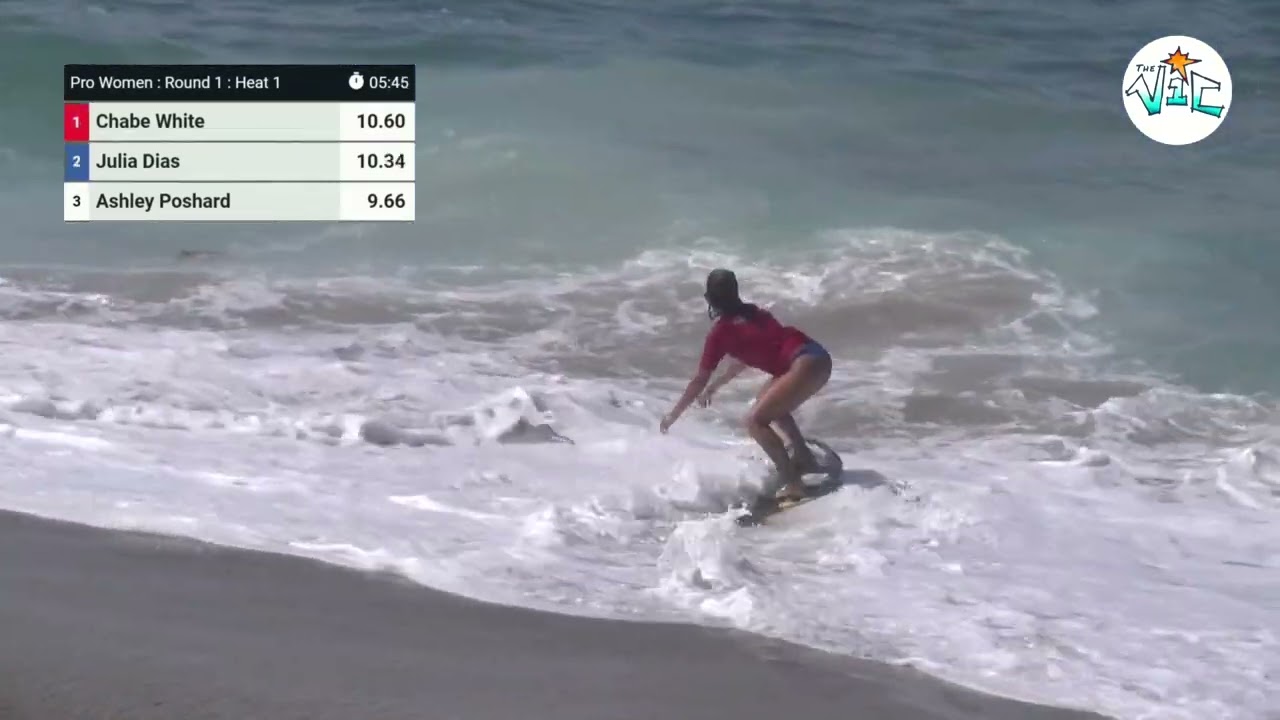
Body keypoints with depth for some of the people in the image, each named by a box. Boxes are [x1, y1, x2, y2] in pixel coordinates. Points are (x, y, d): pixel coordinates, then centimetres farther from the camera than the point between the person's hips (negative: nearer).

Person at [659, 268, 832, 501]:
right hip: (817, 357, 9)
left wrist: (673, 415, 18)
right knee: (768, 401, 29)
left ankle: (793, 484, -12)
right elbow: (746, 357, 37)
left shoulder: (720, 330, 0)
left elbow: (700, 380, 7)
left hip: (806, 365, -9)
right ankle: (805, 459, 33)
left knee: (756, 421, -6)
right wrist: (715, 386, 49)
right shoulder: (751, 313, 21)